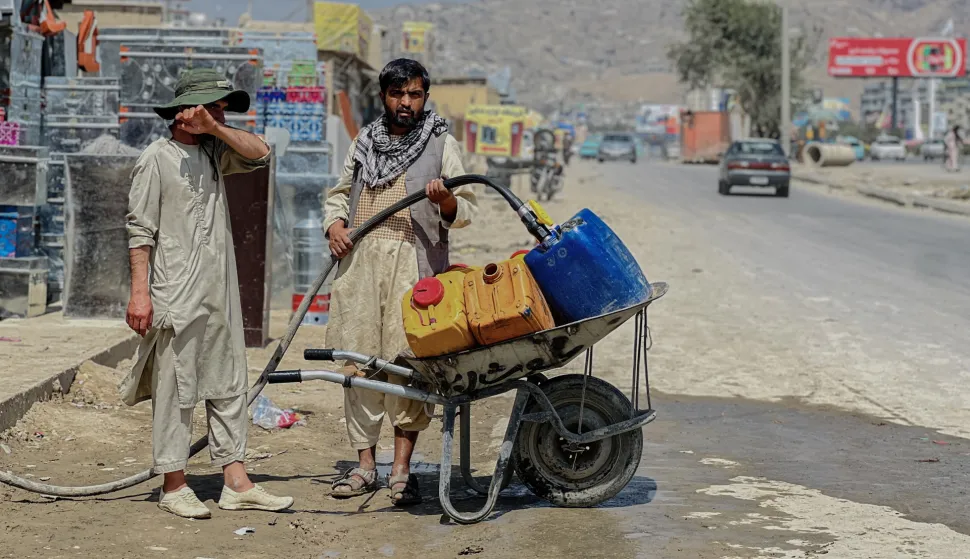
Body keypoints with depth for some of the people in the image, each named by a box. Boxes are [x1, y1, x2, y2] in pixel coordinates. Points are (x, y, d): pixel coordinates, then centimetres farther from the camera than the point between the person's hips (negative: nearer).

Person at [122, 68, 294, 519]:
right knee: (176, 390, -2)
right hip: (176, 297, -8)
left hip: (220, 295, 8)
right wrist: (139, 292, -15)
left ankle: (236, 484, 12)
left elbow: (260, 153, 6)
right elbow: (140, 231, -9)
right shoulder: (157, 159, -6)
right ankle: (174, 487, 6)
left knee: (228, 386, 8)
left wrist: (216, 129, -6)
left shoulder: (213, 153, 14)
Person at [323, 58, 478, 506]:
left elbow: (466, 209, 6)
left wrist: (445, 199, -16)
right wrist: (335, 224, 8)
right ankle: (365, 464, 8)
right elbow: (339, 192, 29)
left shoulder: (441, 143, 10)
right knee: (358, 358, 1)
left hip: (412, 257, -3)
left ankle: (402, 468, -6)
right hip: (360, 256, 4)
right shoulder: (364, 142, 20)